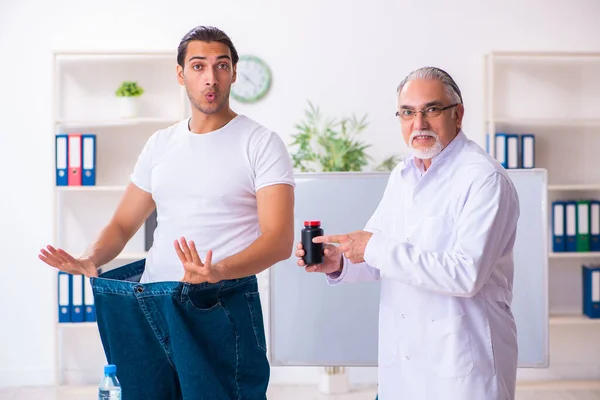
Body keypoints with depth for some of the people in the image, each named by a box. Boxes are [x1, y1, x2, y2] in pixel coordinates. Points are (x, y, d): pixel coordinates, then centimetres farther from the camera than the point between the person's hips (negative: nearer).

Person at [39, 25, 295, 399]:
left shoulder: (261, 143, -4)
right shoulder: (160, 144, 13)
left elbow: (280, 240, -14)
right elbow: (123, 225, 17)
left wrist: (218, 271, -32)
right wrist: (90, 259, -5)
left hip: (221, 309, -4)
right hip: (148, 306, 5)